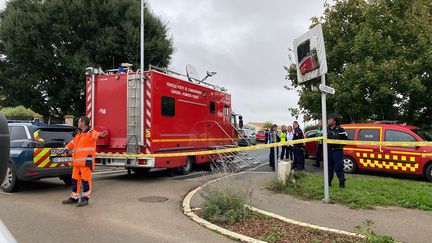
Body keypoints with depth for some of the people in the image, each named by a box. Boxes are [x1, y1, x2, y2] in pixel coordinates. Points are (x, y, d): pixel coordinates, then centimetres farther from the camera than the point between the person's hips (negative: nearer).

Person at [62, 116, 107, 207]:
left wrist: (100, 135, -53)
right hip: (77, 162, 9)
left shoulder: (91, 133, -8)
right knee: (75, 179, 14)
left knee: (85, 180, -4)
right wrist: (67, 148, 46)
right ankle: (74, 197, 25)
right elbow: (72, 143, 39)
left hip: (86, 161, -9)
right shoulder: (78, 135, 21)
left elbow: (95, 135, -31)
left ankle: (85, 198, 6)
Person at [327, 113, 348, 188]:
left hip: (337, 151, -6)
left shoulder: (340, 129, -10)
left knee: (339, 168, -3)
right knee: (329, 167, 12)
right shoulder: (327, 129, 8)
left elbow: (346, 139, -8)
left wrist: (340, 145, -11)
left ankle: (342, 182, 7)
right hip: (329, 151, 6)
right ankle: (328, 182, 20)